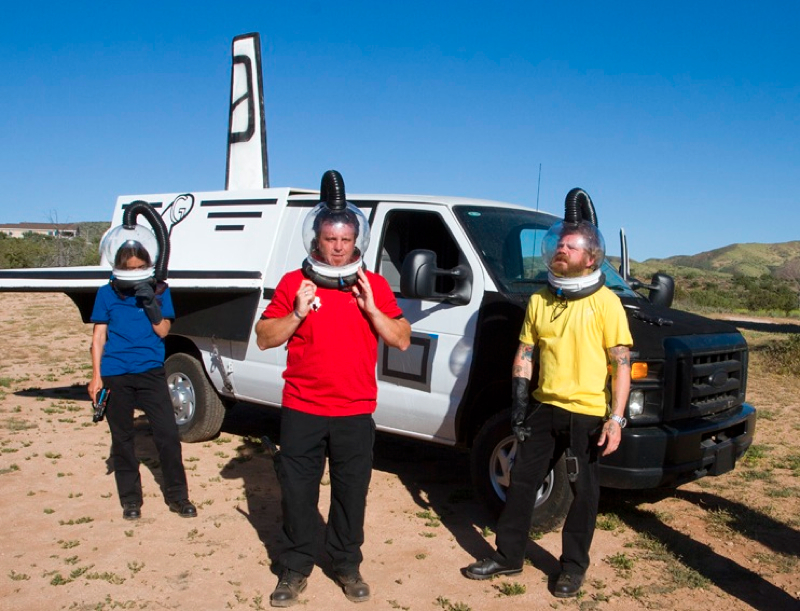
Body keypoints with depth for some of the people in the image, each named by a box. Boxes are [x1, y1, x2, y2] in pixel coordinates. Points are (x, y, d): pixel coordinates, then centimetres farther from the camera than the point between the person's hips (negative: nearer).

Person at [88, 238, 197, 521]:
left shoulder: (159, 291, 4)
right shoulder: (107, 293, 3)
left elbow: (163, 330, -1)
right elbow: (99, 336, 4)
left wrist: (151, 304, -16)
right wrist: (96, 375, -2)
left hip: (151, 372, 0)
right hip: (115, 375, 0)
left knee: (168, 433, -4)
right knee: (122, 439, 9)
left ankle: (177, 495, 10)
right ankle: (130, 499, 22)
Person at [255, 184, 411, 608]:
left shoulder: (374, 285, 3)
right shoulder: (294, 282, 1)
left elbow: (402, 340, -1)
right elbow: (264, 338, 1)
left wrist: (370, 307, -13)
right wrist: (297, 313, -15)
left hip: (355, 413, 0)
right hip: (302, 411, 0)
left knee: (351, 494, 10)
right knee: (297, 492, 9)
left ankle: (347, 566, 28)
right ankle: (295, 569, 25)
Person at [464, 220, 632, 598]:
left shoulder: (606, 302, -9)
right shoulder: (539, 300, 7)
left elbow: (622, 364, -10)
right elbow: (525, 353, 12)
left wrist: (616, 418, -16)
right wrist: (518, 398, 2)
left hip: (586, 414, -5)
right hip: (543, 408, 5)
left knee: (583, 493, 9)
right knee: (521, 483, 10)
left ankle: (573, 567, 25)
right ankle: (507, 556, 24)